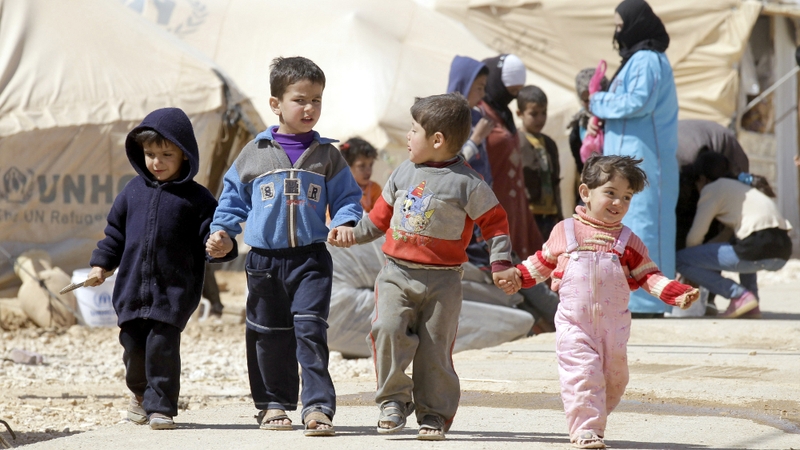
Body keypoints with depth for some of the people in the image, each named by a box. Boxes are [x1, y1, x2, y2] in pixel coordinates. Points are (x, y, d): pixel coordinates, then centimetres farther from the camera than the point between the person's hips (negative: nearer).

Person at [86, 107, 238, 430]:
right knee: (133, 345, 9)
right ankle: (141, 392, 35)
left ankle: (161, 406, 0)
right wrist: (101, 264, 12)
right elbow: (116, 231, 18)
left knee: (162, 346, -10)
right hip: (132, 286, 4)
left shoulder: (196, 198, -1)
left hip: (174, 291, -4)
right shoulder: (133, 192, 10)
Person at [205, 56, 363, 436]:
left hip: (311, 260, -2)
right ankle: (274, 402, 24)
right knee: (269, 335, 10)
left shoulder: (327, 155, 5)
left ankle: (318, 406, -16)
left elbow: (347, 198, 6)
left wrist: (344, 224, -13)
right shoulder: (254, 153, 5)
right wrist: (222, 231, 0)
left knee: (309, 329, -14)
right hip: (264, 259, 2)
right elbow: (234, 198, 13)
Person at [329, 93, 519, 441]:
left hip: (441, 280, -3)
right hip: (396, 272, 3)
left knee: (435, 348, 1)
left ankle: (434, 413, 14)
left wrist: (501, 265, -5)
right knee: (389, 328, -18)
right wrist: (353, 234, 10)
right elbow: (381, 216, 21)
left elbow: (495, 222, 2)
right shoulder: (403, 173, 10)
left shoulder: (467, 183, -4)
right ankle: (394, 400, -3)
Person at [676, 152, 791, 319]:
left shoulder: (712, 189, 8)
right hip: (782, 254, 8)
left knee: (680, 260, 2)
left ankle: (740, 295, -5)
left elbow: (695, 236, 7)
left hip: (758, 249, -8)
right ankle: (752, 307, 23)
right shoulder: (745, 187, 31)